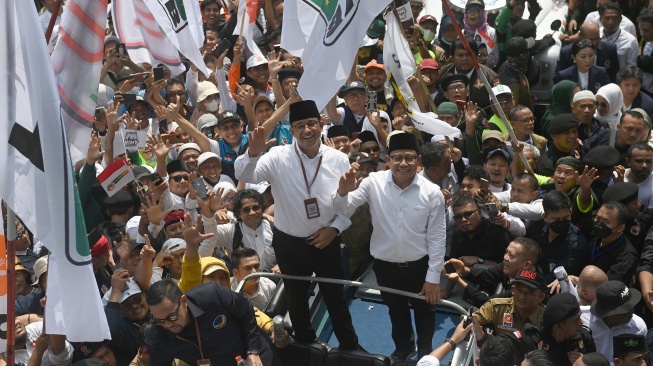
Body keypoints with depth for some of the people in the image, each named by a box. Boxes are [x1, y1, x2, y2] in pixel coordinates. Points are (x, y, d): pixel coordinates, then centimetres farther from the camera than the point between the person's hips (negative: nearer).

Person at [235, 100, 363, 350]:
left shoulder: (339, 160, -9)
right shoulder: (279, 157, -15)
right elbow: (245, 176, -27)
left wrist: (334, 228, -12)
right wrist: (253, 153, -46)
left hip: (326, 241, 0)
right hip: (289, 243, 0)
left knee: (335, 297, 16)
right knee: (297, 299, 19)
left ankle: (350, 346, 36)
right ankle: (306, 346, 42)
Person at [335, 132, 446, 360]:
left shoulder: (432, 192, -17)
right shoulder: (374, 183, -15)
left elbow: (436, 237, -10)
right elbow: (344, 209, -11)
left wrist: (433, 277, -7)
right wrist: (343, 192, -35)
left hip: (419, 265, -1)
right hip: (385, 264, 1)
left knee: (423, 309, 23)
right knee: (396, 309, 26)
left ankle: (425, 351, 51)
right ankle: (403, 347, 54)